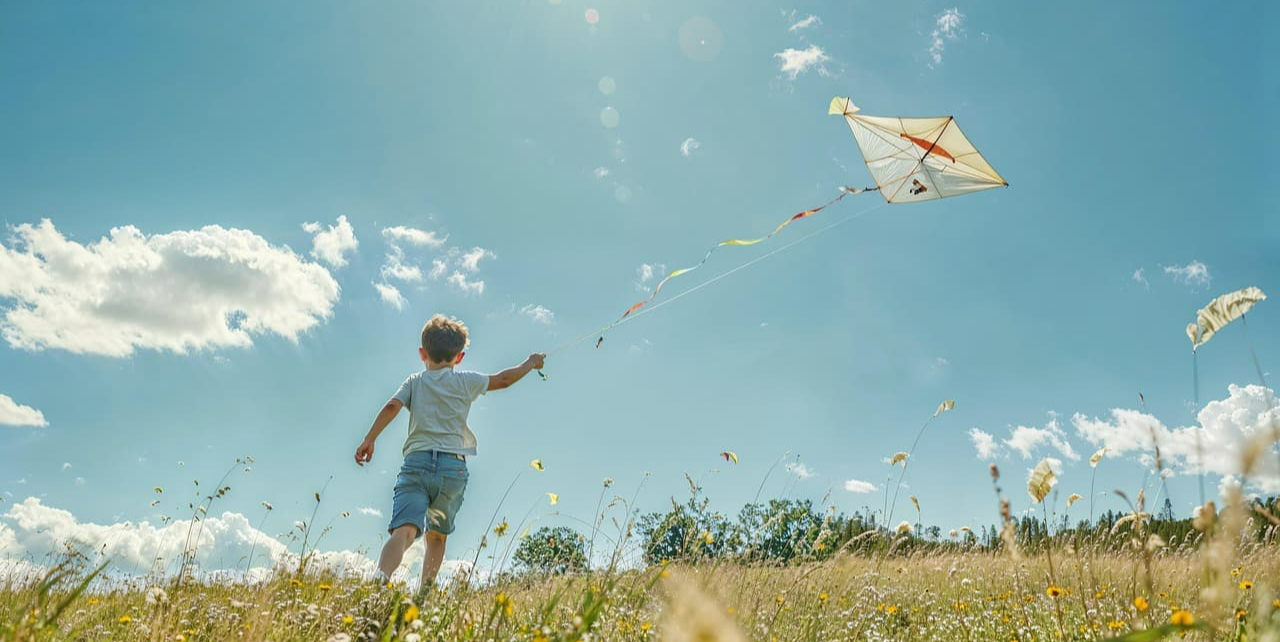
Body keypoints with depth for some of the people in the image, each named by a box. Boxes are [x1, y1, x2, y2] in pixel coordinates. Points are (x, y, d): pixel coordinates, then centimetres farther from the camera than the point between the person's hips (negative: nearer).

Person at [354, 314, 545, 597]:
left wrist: (369, 439, -4)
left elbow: (392, 407, -2)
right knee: (436, 537, 19)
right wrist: (531, 363, 40)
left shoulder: (414, 381, 15)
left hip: (417, 462, 0)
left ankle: (379, 582, -42)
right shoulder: (465, 381, 14)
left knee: (404, 530, -18)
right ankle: (423, 597, 15)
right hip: (453, 467, 1)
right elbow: (504, 379, 25)